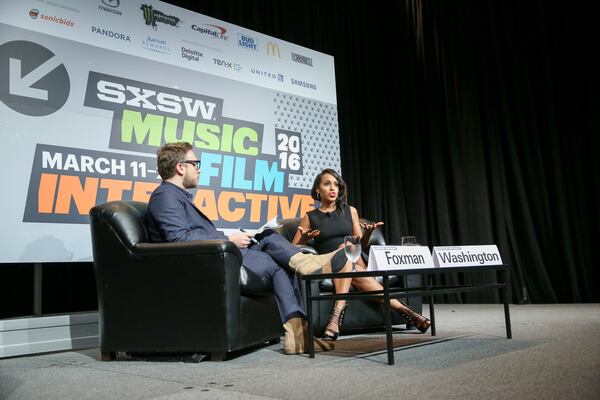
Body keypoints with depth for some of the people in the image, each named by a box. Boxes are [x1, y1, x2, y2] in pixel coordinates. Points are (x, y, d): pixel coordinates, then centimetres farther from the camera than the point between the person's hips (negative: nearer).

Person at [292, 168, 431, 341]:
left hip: (356, 259, 1)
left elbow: (361, 245, 15)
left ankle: (337, 313, -44)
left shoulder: (350, 211, 14)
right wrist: (305, 238, -14)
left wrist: (368, 232, -7)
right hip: (330, 266, -1)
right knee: (353, 271, -35)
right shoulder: (310, 217, 9)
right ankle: (402, 309, -34)